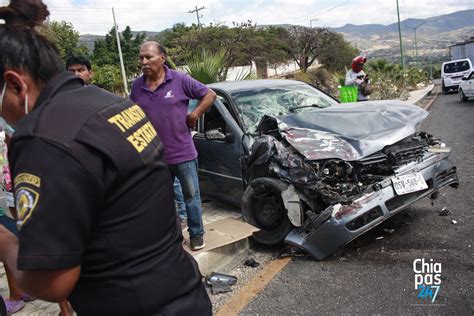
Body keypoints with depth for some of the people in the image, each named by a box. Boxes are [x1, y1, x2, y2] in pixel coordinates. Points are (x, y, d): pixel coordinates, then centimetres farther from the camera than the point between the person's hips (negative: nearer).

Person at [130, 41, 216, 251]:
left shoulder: (180, 80, -7)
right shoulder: (137, 86, 3)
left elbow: (209, 95, -2)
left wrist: (194, 115, -9)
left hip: (183, 153, -3)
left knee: (191, 195, 9)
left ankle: (197, 234, 25)